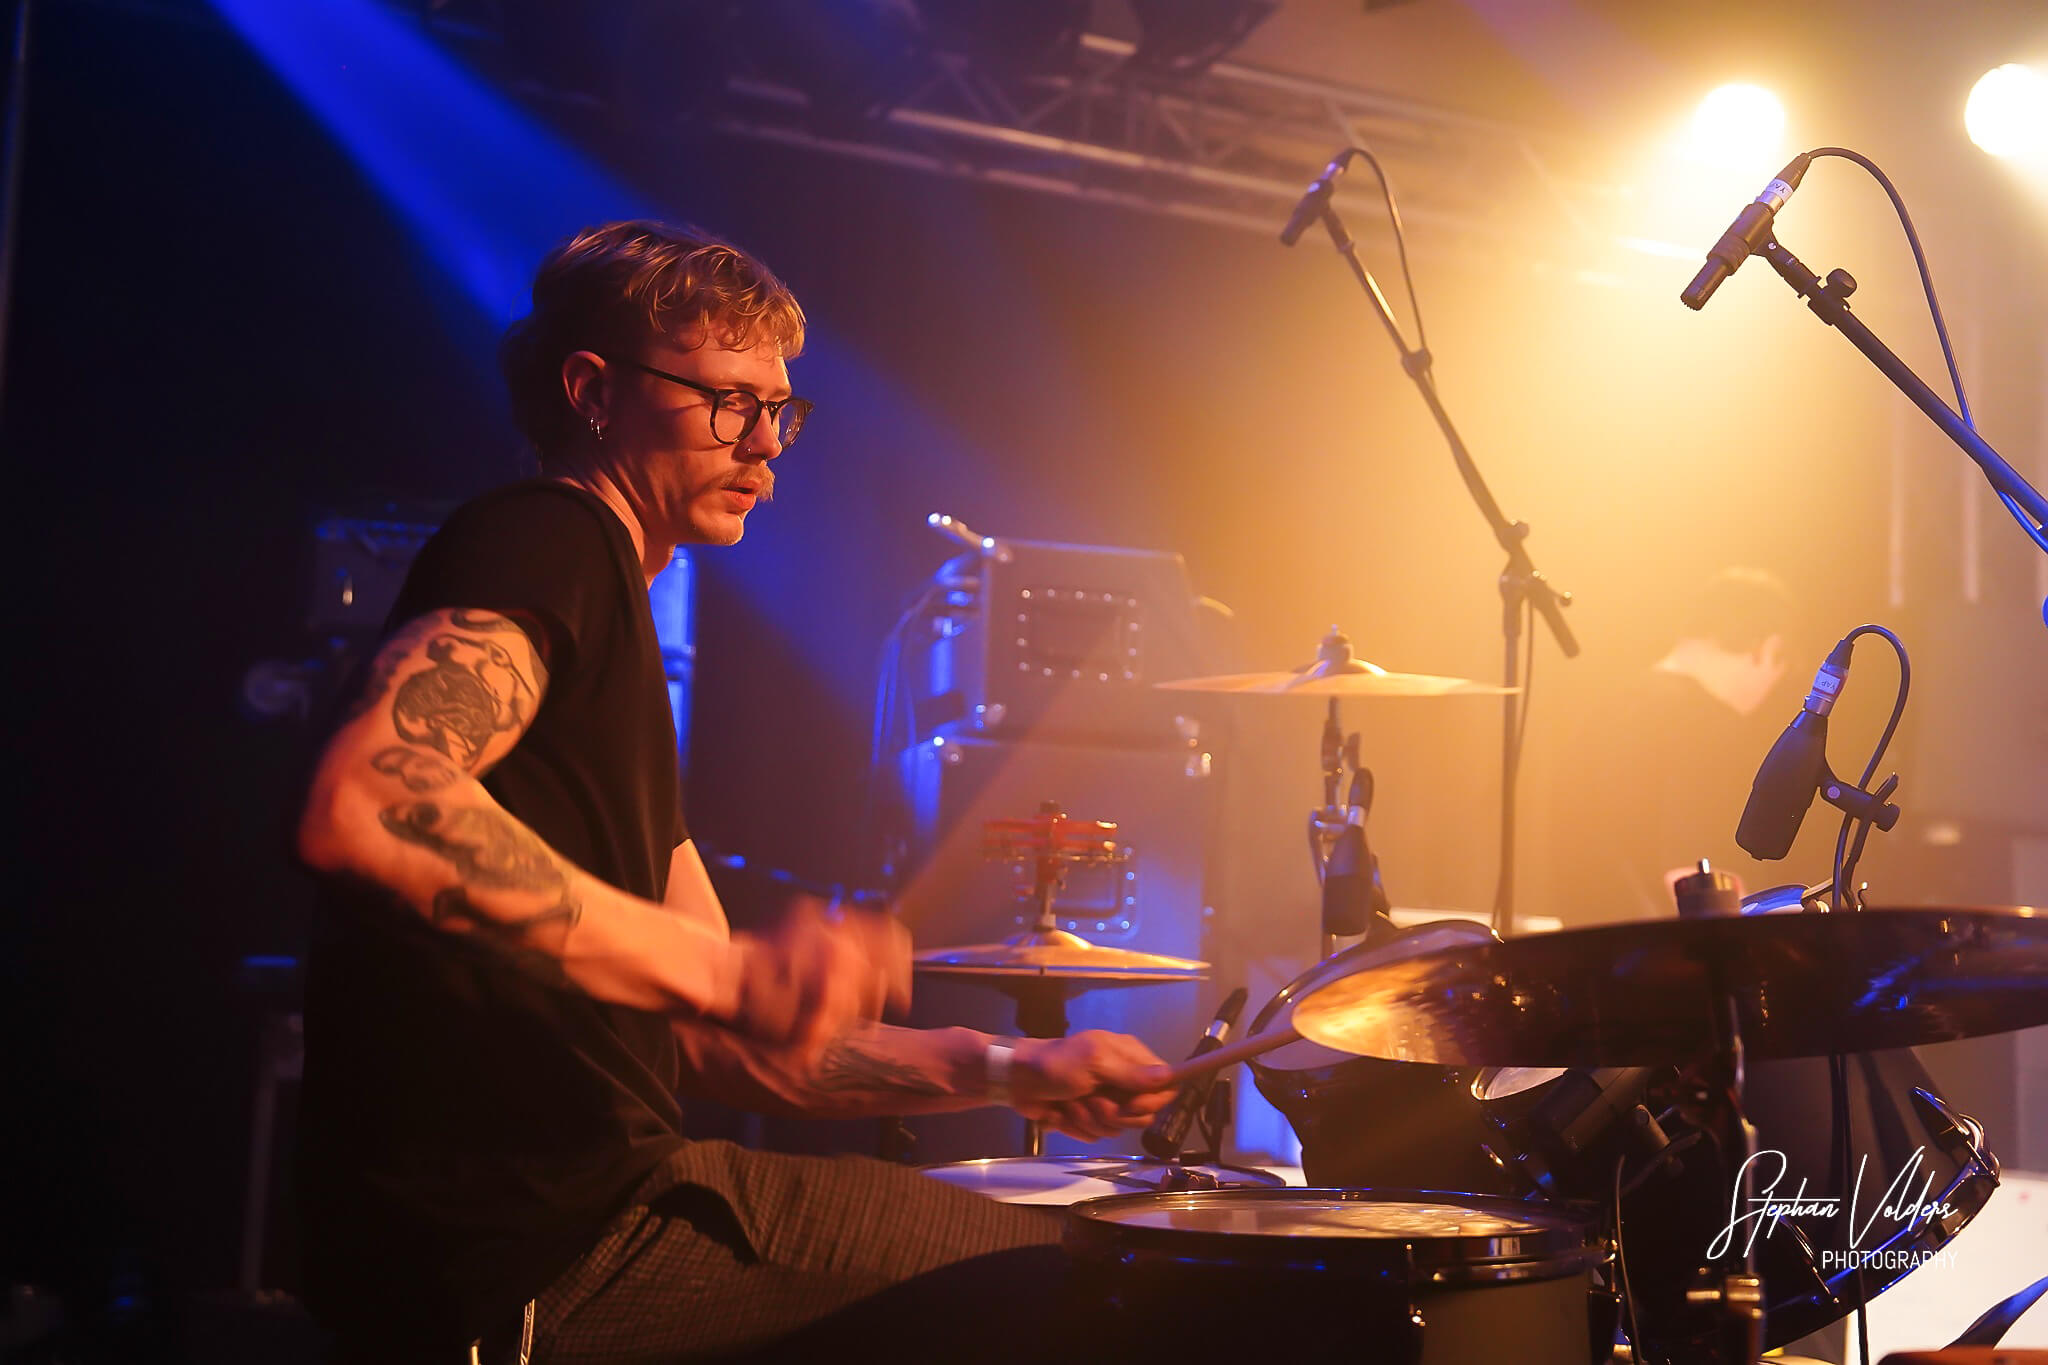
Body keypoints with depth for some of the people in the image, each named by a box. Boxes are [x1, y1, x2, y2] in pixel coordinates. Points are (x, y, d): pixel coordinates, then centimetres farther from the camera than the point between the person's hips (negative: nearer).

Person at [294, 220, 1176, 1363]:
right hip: (518, 1248, -9)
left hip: (594, 1192, 9)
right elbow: (361, 806, -29)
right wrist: (727, 970, -27)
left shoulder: (614, 623, 21)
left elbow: (718, 1043, 19)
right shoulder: (545, 545, -8)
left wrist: (1007, 1071, 8)